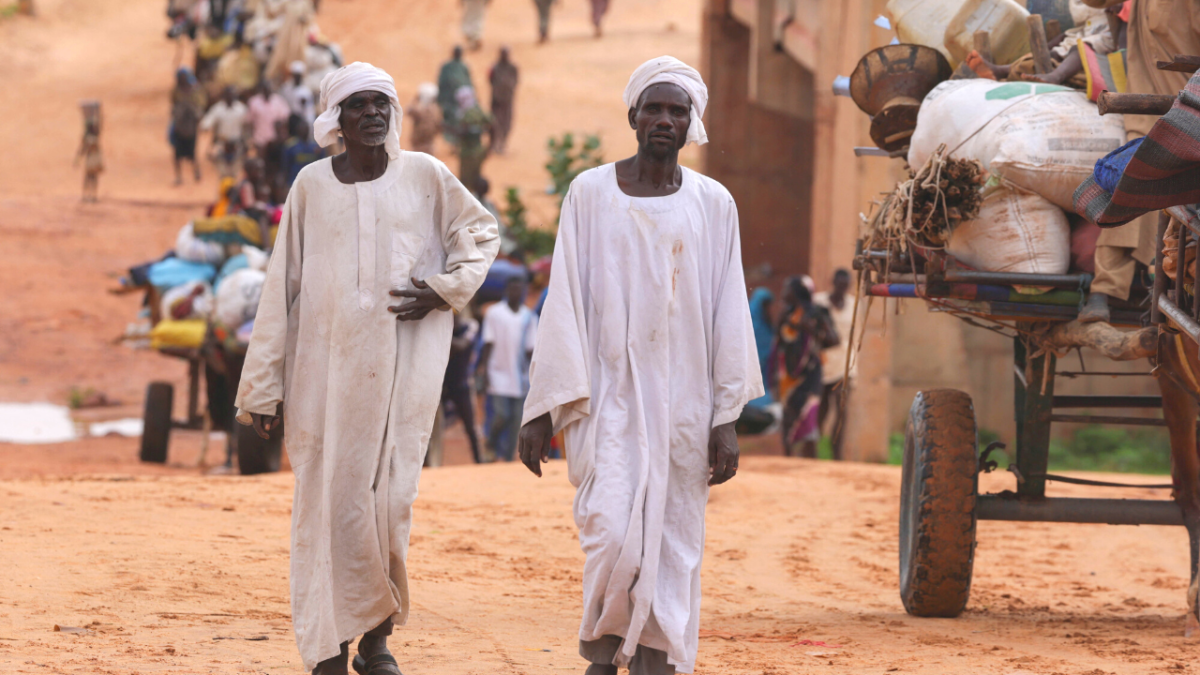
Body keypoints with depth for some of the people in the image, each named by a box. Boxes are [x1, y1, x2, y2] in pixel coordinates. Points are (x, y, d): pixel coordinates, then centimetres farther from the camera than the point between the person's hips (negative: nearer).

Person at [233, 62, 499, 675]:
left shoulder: (424, 176, 5)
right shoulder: (312, 185, 5)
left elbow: (482, 233, 18)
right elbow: (281, 288, 6)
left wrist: (445, 290, -1)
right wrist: (262, 387, 4)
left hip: (403, 361, 0)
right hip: (326, 363, 0)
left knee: (391, 496, -5)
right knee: (329, 499, -3)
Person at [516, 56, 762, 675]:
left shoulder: (712, 204, 5)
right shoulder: (591, 193, 2)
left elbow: (729, 313, 4)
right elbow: (564, 303, 0)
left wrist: (727, 419, -2)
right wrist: (542, 410, -4)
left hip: (683, 400, 2)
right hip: (608, 393, -2)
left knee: (671, 548, 1)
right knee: (612, 534, -15)